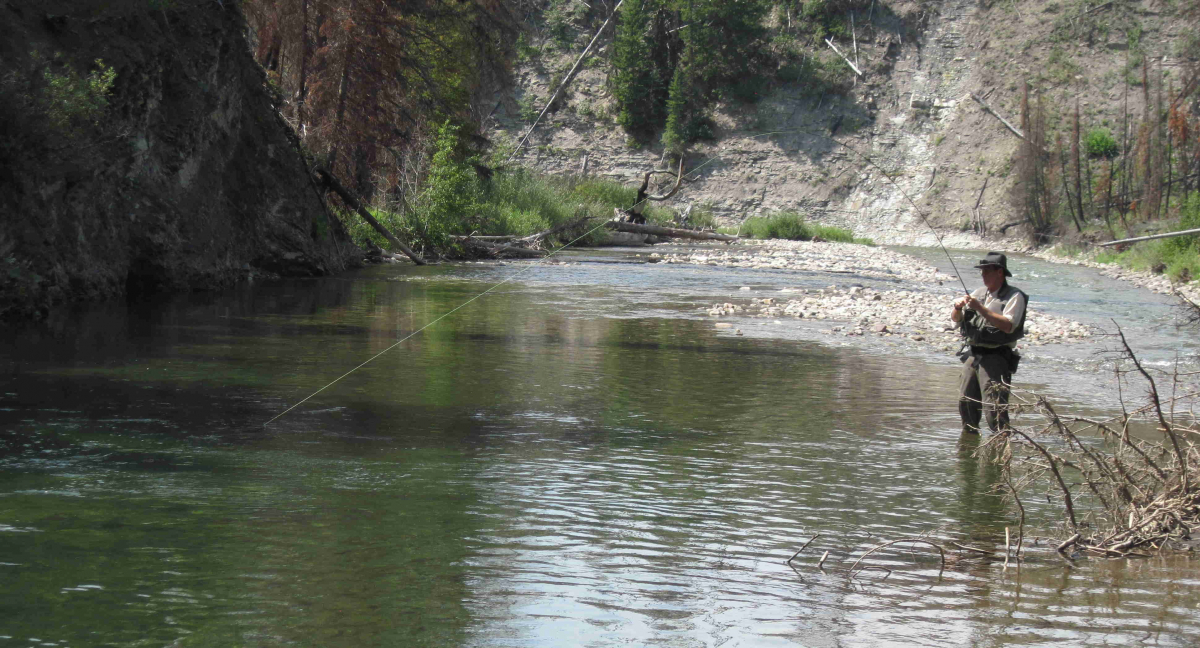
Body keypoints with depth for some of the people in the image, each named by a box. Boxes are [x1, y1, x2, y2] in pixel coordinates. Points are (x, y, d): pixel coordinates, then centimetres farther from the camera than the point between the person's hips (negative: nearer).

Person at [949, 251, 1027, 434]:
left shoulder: (1014, 296, -5)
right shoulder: (979, 293, 16)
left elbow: (1008, 325, -20)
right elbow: (955, 319, 17)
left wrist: (981, 308, -22)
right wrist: (958, 308, -7)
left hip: (996, 358, -7)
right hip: (972, 355, 7)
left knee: (993, 406, -15)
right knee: (966, 402, 11)